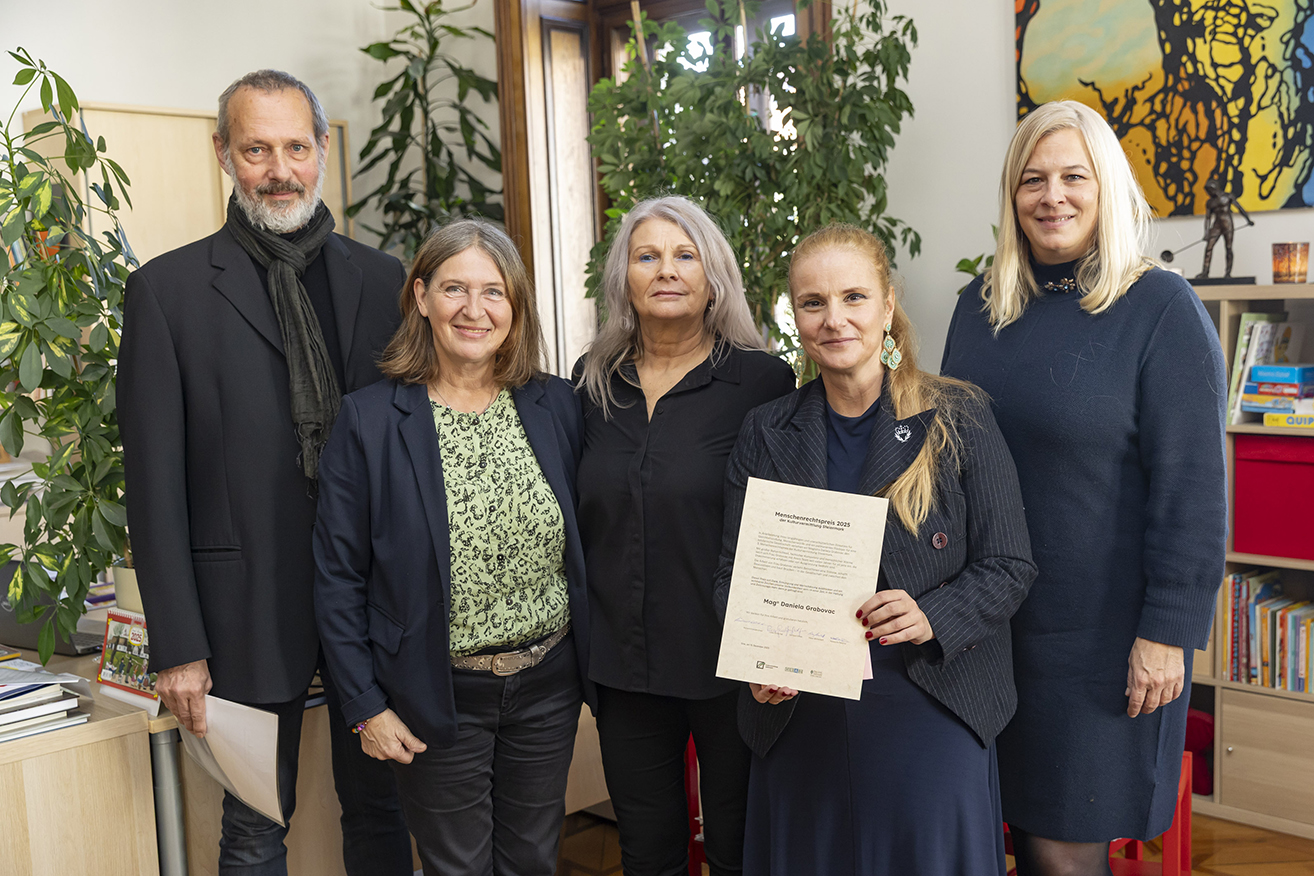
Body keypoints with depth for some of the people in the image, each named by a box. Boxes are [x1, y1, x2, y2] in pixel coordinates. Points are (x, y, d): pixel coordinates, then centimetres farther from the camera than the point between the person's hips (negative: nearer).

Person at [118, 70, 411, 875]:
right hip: (250, 607, -2)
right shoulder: (168, 289, -3)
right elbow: (155, 482, -4)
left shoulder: (383, 281, 6)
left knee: (380, 808, 17)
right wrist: (177, 645, -7)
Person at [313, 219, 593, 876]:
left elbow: (583, 543, 7)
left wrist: (594, 662, 3)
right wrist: (365, 705, -8)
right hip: (437, 697, -3)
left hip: (549, 683, 3)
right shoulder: (369, 420, -10)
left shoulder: (557, 406, -1)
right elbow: (338, 576, -6)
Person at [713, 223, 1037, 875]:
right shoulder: (764, 434, 5)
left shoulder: (959, 419, -3)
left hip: (930, 718, -2)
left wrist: (933, 617, -21)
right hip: (799, 719, 3)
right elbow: (733, 573, 5)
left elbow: (1009, 566, -3)